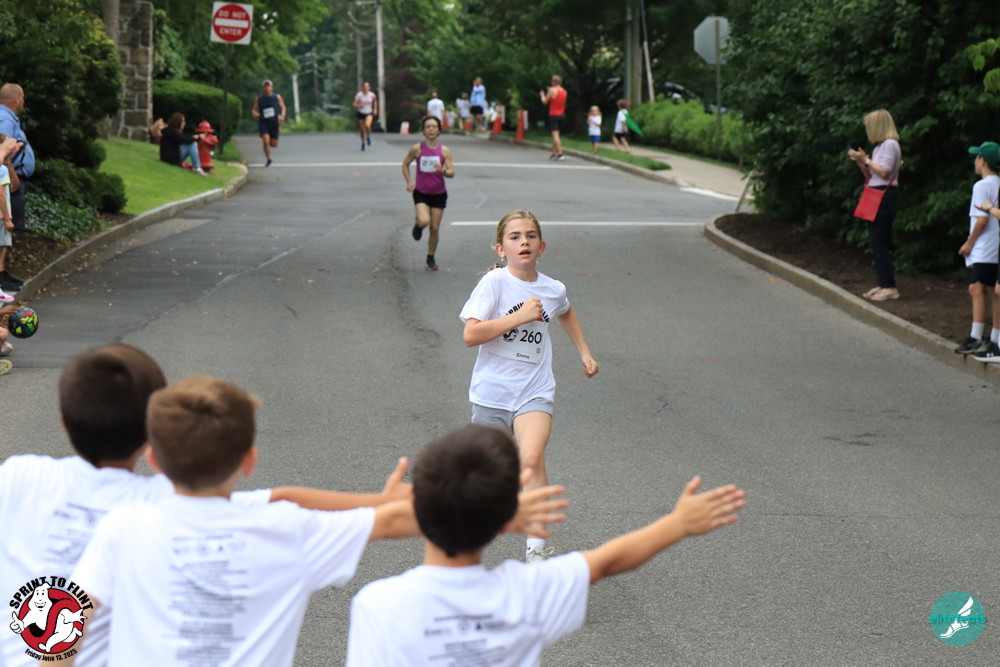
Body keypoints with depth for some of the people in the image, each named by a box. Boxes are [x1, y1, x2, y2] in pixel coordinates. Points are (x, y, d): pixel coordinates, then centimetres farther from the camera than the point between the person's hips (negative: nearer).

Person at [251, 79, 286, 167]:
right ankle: (268, 159, -2)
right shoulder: (258, 99, 4)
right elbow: (254, 109, 9)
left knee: (274, 144, 1)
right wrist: (255, 113, -15)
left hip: (274, 123, 1)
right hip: (263, 123, -1)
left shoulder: (277, 97, 3)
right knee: (265, 141, -20)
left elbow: (283, 108, 6)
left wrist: (282, 116, -15)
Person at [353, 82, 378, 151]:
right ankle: (363, 142, 35)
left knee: (367, 125, -29)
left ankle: (368, 137, 2)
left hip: (369, 113, -1)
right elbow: (354, 104, -12)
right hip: (361, 114, 1)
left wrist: (375, 109, 12)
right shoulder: (359, 95, -13)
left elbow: (375, 100, 16)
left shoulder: (372, 95, -8)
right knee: (362, 130, 7)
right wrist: (359, 105, -32)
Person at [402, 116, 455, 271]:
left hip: (439, 194, 2)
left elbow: (452, 173, -4)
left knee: (435, 228, 5)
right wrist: (409, 182, -3)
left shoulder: (444, 151, -4)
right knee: (424, 221, -25)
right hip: (421, 193, -2)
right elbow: (405, 164, 9)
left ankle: (431, 258, 23)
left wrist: (442, 171, -26)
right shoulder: (416, 149, -6)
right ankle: (418, 225, 13)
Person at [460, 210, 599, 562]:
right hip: (492, 391, -1)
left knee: (532, 458, -23)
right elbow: (470, 334, -20)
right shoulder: (494, 282, -10)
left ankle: (536, 545, -20)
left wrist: (584, 352, 26)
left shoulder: (553, 290, 4)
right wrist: (520, 316, -20)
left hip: (534, 391, 1)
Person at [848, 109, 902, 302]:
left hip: (885, 197, -10)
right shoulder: (880, 146, 17)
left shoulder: (890, 145, -11)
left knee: (880, 241, -10)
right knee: (876, 241, 11)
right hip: (876, 197, 10)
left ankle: (890, 287, -10)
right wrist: (860, 162, 7)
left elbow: (883, 172, -18)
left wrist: (866, 159, -11)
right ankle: (882, 284, 16)